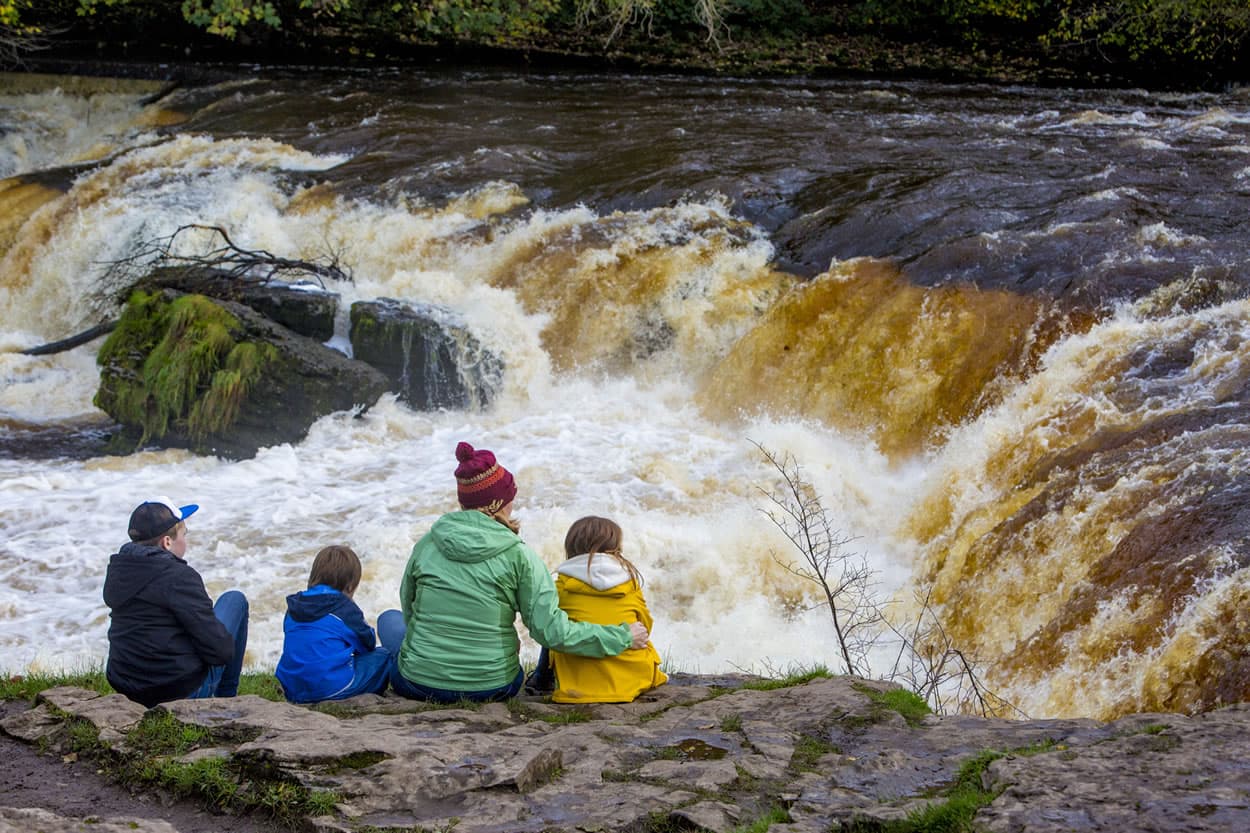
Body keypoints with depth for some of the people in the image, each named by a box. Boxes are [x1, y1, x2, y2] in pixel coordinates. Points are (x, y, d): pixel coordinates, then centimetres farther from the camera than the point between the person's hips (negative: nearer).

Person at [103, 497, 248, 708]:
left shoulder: (117, 570, 6)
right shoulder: (179, 576, -18)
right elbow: (220, 649, -18)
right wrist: (230, 649, 6)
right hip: (186, 691, -8)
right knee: (235, 600, 12)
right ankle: (227, 698, 17)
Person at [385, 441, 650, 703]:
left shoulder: (427, 544, -3)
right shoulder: (519, 556, -11)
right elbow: (551, 630, -13)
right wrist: (623, 637, -3)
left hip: (419, 683, -1)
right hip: (492, 688, 1)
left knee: (389, 622, 31)